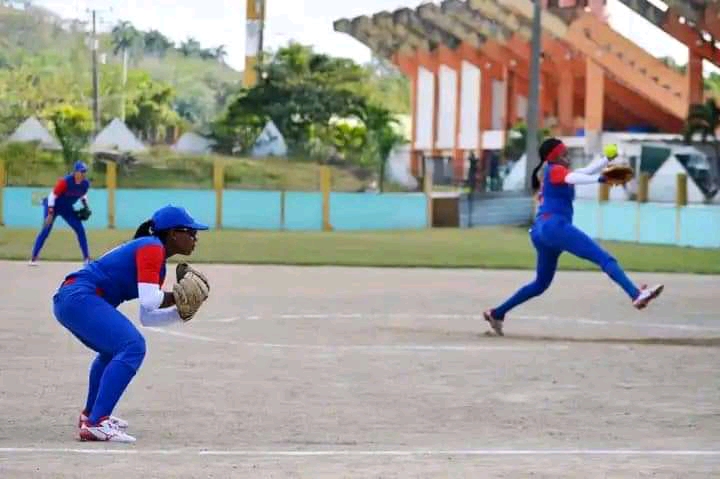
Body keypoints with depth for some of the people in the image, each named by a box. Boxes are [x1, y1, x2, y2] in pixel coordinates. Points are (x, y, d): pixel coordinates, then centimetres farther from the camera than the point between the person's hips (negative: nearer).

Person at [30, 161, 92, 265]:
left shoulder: (85, 184, -11)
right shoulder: (65, 181, -30)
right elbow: (52, 196, -25)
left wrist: (86, 207, -3)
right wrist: (50, 214, -27)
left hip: (67, 208, 6)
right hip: (54, 206, -6)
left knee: (80, 229, -1)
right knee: (46, 230, -12)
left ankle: (87, 258, 6)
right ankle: (33, 258, -7)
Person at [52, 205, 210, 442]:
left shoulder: (157, 260, 21)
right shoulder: (152, 248, -8)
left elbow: (147, 317, 22)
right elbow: (149, 300, -20)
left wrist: (181, 312, 10)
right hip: (80, 298, -11)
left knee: (115, 348, 33)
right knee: (132, 346, -23)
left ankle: (91, 415, 45)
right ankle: (95, 424, -29)